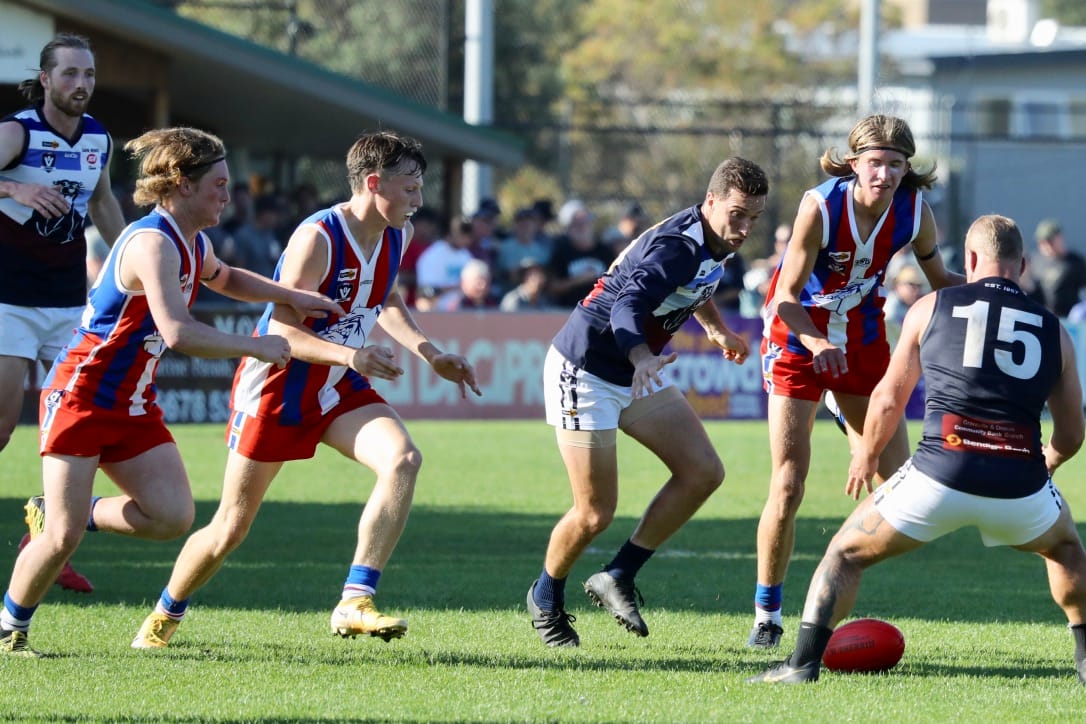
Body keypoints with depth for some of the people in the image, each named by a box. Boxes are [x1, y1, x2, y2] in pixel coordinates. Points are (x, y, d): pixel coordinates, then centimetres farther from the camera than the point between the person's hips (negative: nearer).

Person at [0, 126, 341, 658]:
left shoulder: (194, 245, 8)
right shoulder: (153, 244, -22)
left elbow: (224, 279, 35)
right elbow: (178, 333, -36)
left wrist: (290, 297, 22)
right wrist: (256, 347, -25)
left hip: (133, 405, 9)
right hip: (81, 396, -9)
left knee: (173, 517, -7)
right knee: (63, 538, -12)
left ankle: (59, 517, 15)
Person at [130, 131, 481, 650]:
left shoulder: (397, 236, -1)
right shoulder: (317, 238, -25)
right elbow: (283, 330, -26)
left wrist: (431, 355, 8)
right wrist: (349, 355, -41)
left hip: (339, 390, 6)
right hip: (276, 387, -6)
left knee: (402, 459, -24)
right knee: (230, 528, 4)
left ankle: (354, 604, -23)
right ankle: (164, 617, 31)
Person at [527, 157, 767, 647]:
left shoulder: (716, 243, 1)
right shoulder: (676, 246, -29)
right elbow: (627, 305, -45)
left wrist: (716, 329, 40)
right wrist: (642, 359, -63)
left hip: (636, 372, 9)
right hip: (584, 371, -9)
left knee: (703, 473, -4)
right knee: (596, 513, -8)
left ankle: (618, 578, 6)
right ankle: (546, 598, 20)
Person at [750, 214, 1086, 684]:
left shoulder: (930, 309, 10)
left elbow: (888, 400, 15)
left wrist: (866, 456, 35)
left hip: (939, 478, -2)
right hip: (1020, 486, 2)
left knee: (846, 553, 18)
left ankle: (803, 662, 5)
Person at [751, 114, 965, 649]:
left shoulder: (914, 212, -14)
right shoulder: (820, 207, -25)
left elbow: (938, 279, 4)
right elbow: (787, 298, -22)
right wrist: (817, 343, -40)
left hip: (862, 339, 4)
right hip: (797, 337, -4)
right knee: (787, 488, -10)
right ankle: (766, 615, 5)